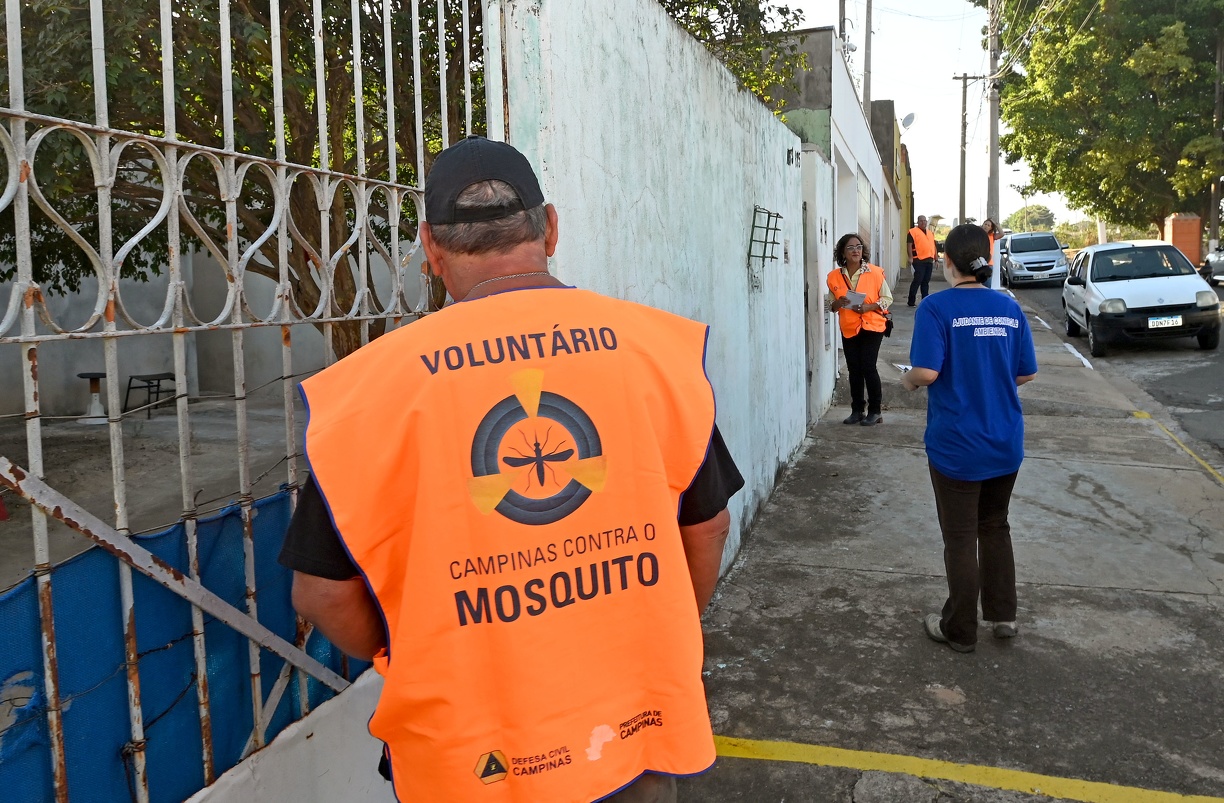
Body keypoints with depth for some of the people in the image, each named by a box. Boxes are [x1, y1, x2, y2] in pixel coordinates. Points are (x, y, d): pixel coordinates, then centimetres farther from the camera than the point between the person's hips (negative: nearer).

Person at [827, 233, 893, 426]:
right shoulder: (834, 277, 0)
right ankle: (857, 410, 17)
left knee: (867, 367, -9)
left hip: (872, 326, -3)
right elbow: (831, 305, 9)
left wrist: (869, 307, -19)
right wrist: (838, 303, -14)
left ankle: (874, 411, 4)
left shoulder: (875, 272, -8)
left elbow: (887, 298, -3)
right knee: (854, 370, 7)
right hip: (849, 329, 3)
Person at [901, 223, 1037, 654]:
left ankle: (960, 630, 21)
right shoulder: (1009, 307, 1)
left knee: (961, 538, 7)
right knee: (995, 527, 23)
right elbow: (1026, 374, 5)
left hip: (957, 445, -5)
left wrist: (907, 380, -3)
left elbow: (926, 372, -24)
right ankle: (1003, 615, 31)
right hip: (1005, 443, 5)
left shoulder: (937, 307, -14)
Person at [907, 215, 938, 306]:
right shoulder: (913, 232, -1)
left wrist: (935, 259, 18)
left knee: (926, 281, 9)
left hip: (929, 260, 6)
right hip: (919, 261, -6)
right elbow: (909, 245, -9)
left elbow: (933, 247, 23)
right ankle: (911, 301, -4)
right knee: (917, 280, -9)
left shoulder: (930, 233, 21)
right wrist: (911, 258, -19)